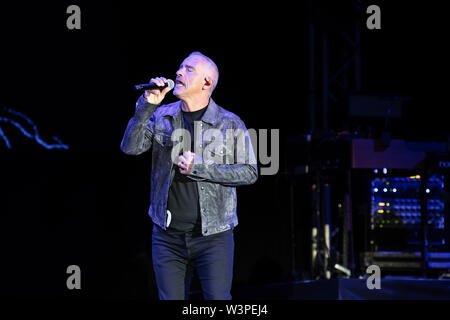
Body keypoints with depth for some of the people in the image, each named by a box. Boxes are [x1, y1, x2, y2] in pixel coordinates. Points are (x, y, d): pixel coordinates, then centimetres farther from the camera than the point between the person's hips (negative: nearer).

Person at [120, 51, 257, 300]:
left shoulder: (230, 124, -2)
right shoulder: (162, 116, 6)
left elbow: (249, 172, -5)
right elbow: (130, 147, -5)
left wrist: (199, 168, -14)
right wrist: (147, 106, -15)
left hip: (213, 236, -2)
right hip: (168, 235, 3)